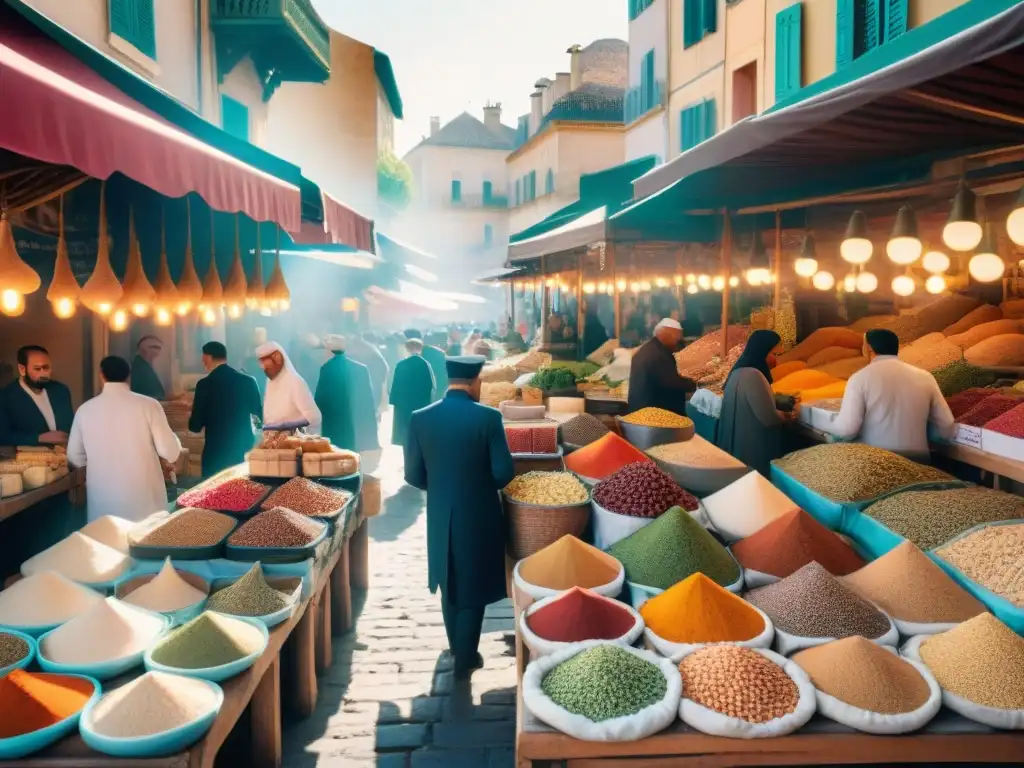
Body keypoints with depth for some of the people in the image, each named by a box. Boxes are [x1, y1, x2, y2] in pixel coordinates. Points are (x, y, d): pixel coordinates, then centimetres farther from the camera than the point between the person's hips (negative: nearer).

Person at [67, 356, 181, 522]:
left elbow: (75, 457, 9)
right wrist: (174, 440, 12)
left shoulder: (85, 409, 0)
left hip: (103, 501, 2)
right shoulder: (148, 405, -9)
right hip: (143, 497, -2)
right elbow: (170, 452, -9)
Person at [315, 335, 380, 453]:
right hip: (356, 427, 4)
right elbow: (368, 400, 6)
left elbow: (320, 399, -6)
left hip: (333, 426, -3)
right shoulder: (361, 368, 3)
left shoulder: (326, 369, -8)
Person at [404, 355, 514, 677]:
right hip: (479, 515, -3)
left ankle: (456, 645, 38)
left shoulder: (421, 418, -8)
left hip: (440, 515, 3)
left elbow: (414, 475, -3)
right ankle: (465, 659, 19)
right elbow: (504, 472, -14)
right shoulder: (488, 417, -16)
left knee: (449, 582, 22)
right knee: (473, 586, 12)